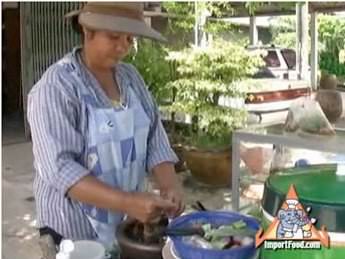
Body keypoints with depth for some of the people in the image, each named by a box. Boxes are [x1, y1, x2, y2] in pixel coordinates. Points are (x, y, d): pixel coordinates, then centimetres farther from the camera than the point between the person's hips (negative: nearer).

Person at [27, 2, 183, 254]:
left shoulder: (131, 76, 1)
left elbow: (153, 137, -1)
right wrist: (126, 202, -35)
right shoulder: (56, 87, -18)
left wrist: (169, 185, -19)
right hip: (75, 228, -6)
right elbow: (58, 168, -25)